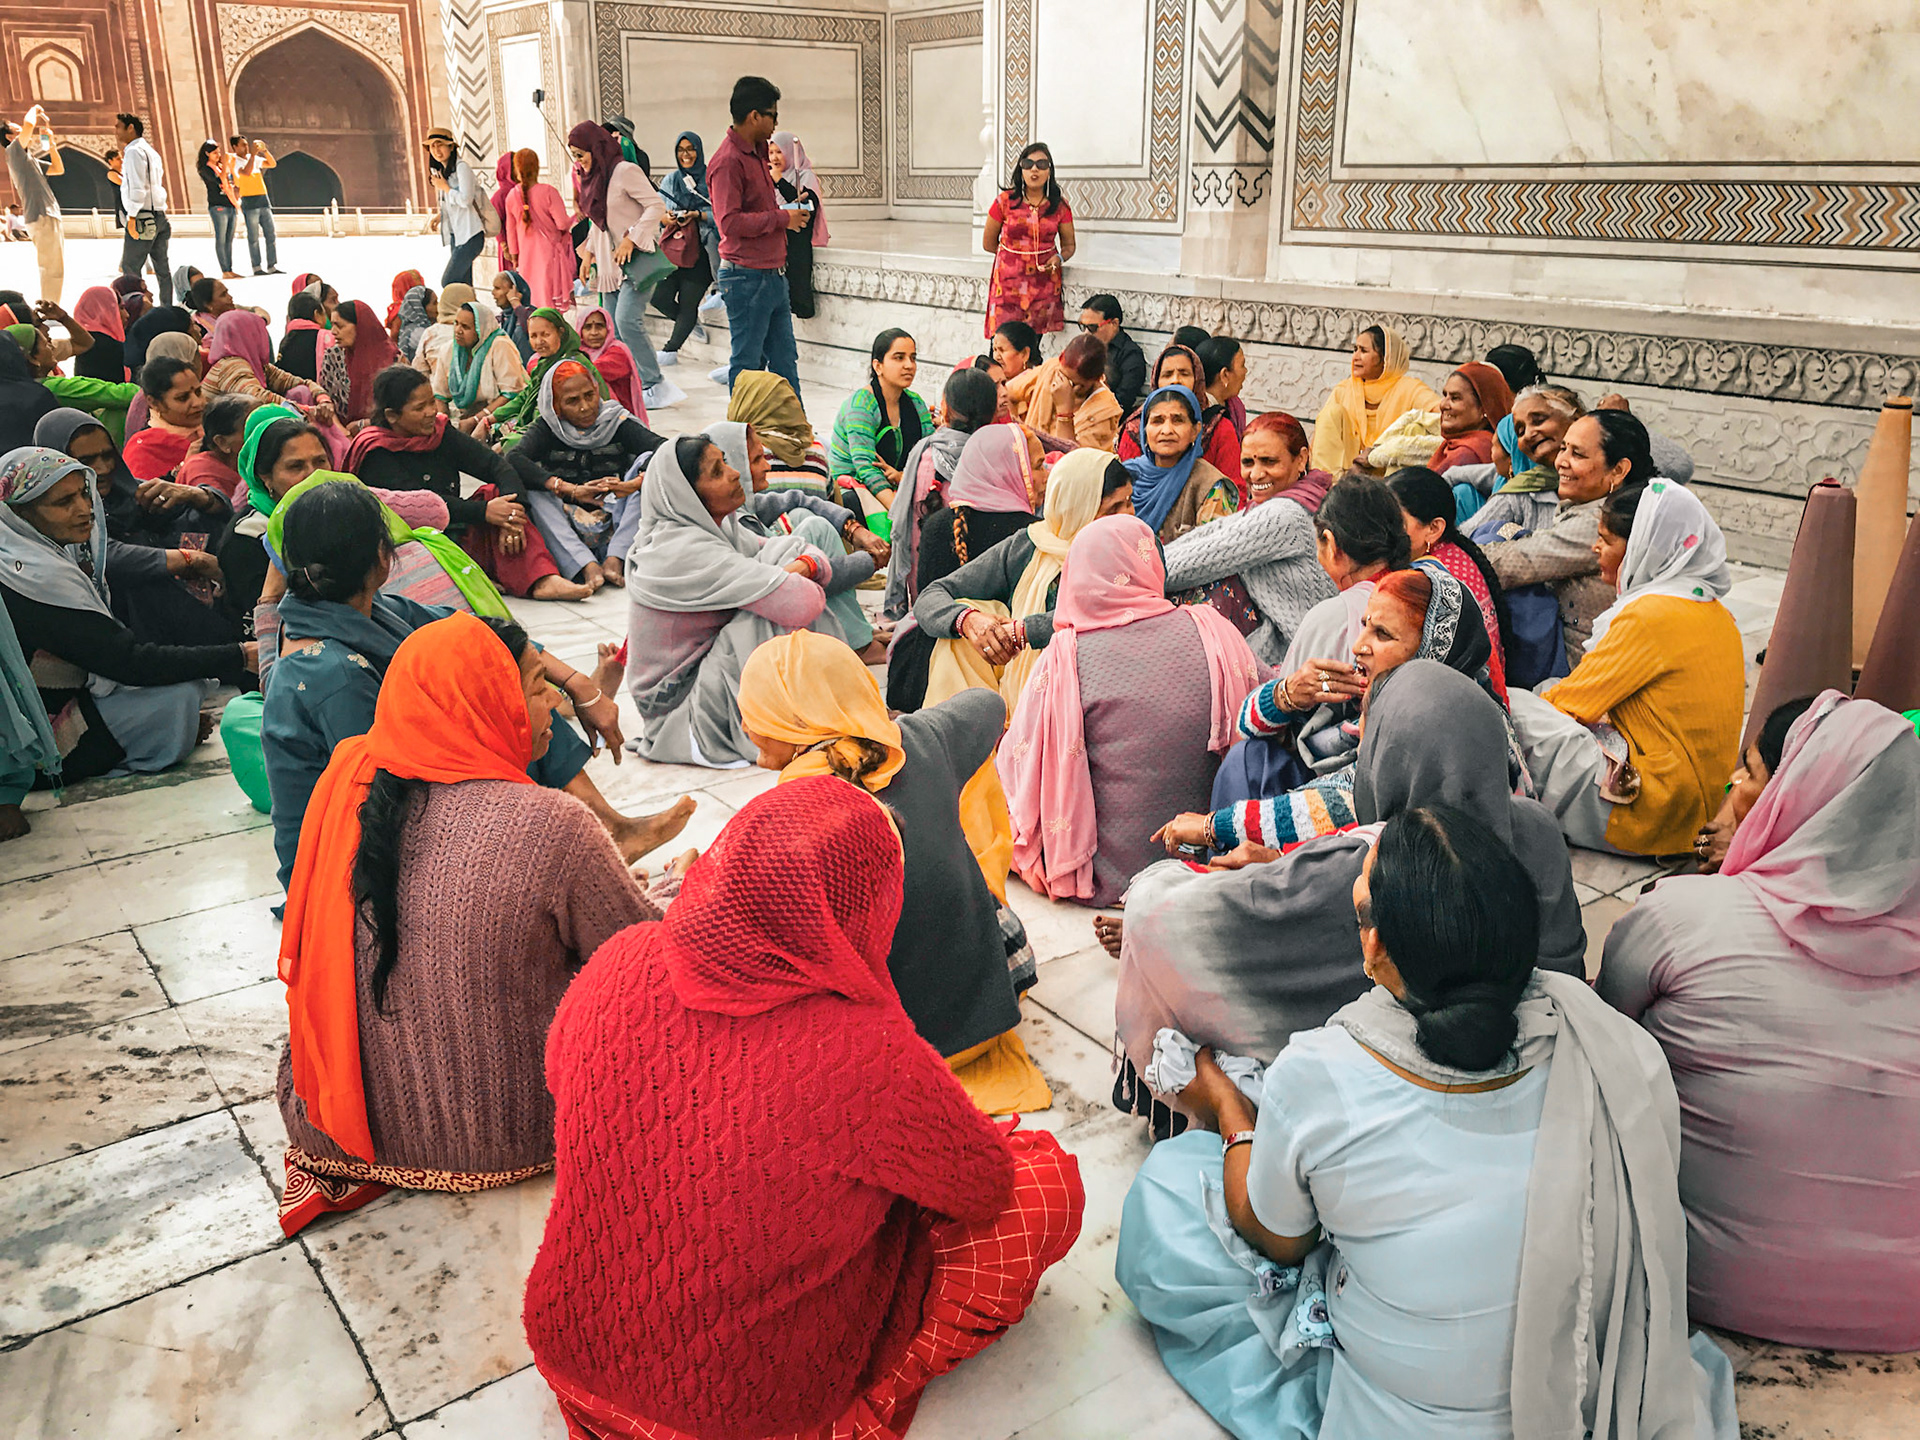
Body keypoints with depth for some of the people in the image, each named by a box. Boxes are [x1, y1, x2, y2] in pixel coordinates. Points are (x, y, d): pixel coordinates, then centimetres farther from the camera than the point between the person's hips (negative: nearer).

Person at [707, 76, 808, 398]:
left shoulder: (755, 154, 16)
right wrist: (781, 218, -16)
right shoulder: (728, 160, -14)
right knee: (747, 365, -1)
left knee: (785, 361, 12)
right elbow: (729, 222, -22)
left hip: (773, 276, 9)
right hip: (747, 278, -9)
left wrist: (788, 212, 12)